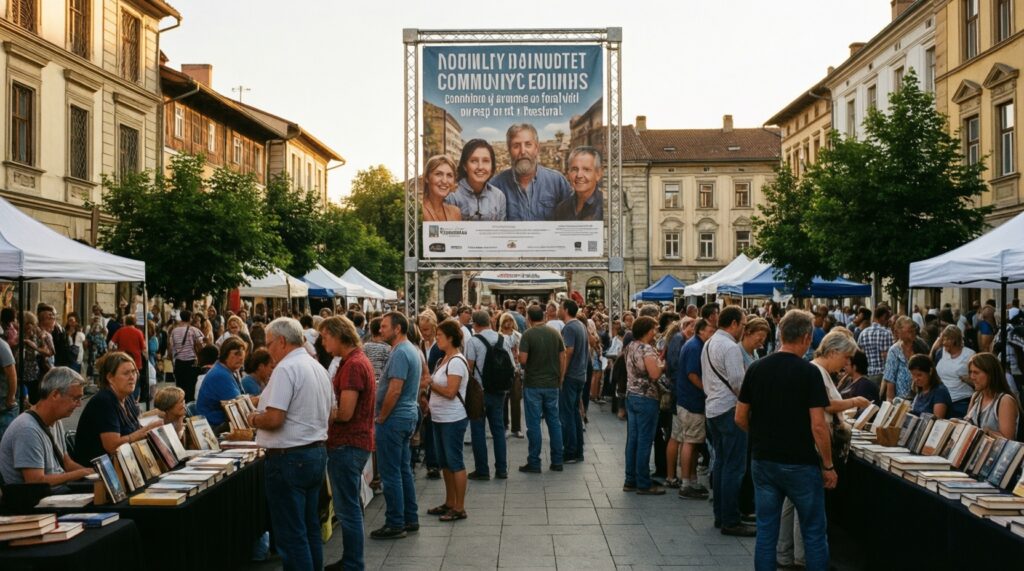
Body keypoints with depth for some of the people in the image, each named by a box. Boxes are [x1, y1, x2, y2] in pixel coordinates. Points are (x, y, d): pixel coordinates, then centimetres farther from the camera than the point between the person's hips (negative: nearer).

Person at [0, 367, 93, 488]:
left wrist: (92, 473, -1)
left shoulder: (53, 423, 7)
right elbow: (36, 481, -23)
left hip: (59, 488, 9)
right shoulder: (28, 430, -20)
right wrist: (80, 474, -14)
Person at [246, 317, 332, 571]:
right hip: (316, 453, 9)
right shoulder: (318, 367, 12)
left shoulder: (286, 369, -16)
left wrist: (255, 419, -3)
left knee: (291, 534, -2)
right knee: (310, 528, 17)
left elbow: (274, 419, -22)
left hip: (289, 457, -9)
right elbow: (327, 415, 21)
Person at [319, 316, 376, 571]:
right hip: (356, 442, 10)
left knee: (348, 509, -3)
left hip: (347, 445, -10)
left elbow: (345, 413, -22)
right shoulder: (357, 360, 14)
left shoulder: (353, 365, -19)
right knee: (352, 506, 17)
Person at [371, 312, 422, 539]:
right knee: (404, 469, 16)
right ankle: (410, 518, 22)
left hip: (394, 418, -10)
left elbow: (394, 390, -24)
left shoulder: (400, 353, -19)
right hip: (408, 415, 10)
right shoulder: (413, 350, 13)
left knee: (391, 473, -3)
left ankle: (395, 524, 2)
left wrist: (381, 418, -14)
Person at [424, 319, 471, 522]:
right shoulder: (444, 359, 11)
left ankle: (459, 508, 5)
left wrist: (431, 384, -11)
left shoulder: (456, 362, -16)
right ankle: (449, 503, 27)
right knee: (444, 462, 16)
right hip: (440, 418, 9)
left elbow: (450, 392, -21)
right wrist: (430, 385, 1)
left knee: (455, 462, -2)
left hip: (453, 419, -9)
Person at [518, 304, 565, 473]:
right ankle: (557, 461, 14)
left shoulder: (528, 334, -11)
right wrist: (559, 378, 14)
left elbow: (523, 359, -18)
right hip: (552, 383, 4)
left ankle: (534, 463, 5)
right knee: (554, 421, 11)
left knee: (534, 423, 2)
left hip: (533, 385, -4)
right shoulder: (555, 333, 3)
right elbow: (563, 359, 4)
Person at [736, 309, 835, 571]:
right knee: (814, 532, 9)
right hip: (800, 464, -4)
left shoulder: (756, 368, 1)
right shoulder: (809, 372, -13)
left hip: (763, 461, 4)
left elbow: (740, 418, 4)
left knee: (766, 531, 10)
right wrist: (828, 466, -6)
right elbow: (818, 425, -16)